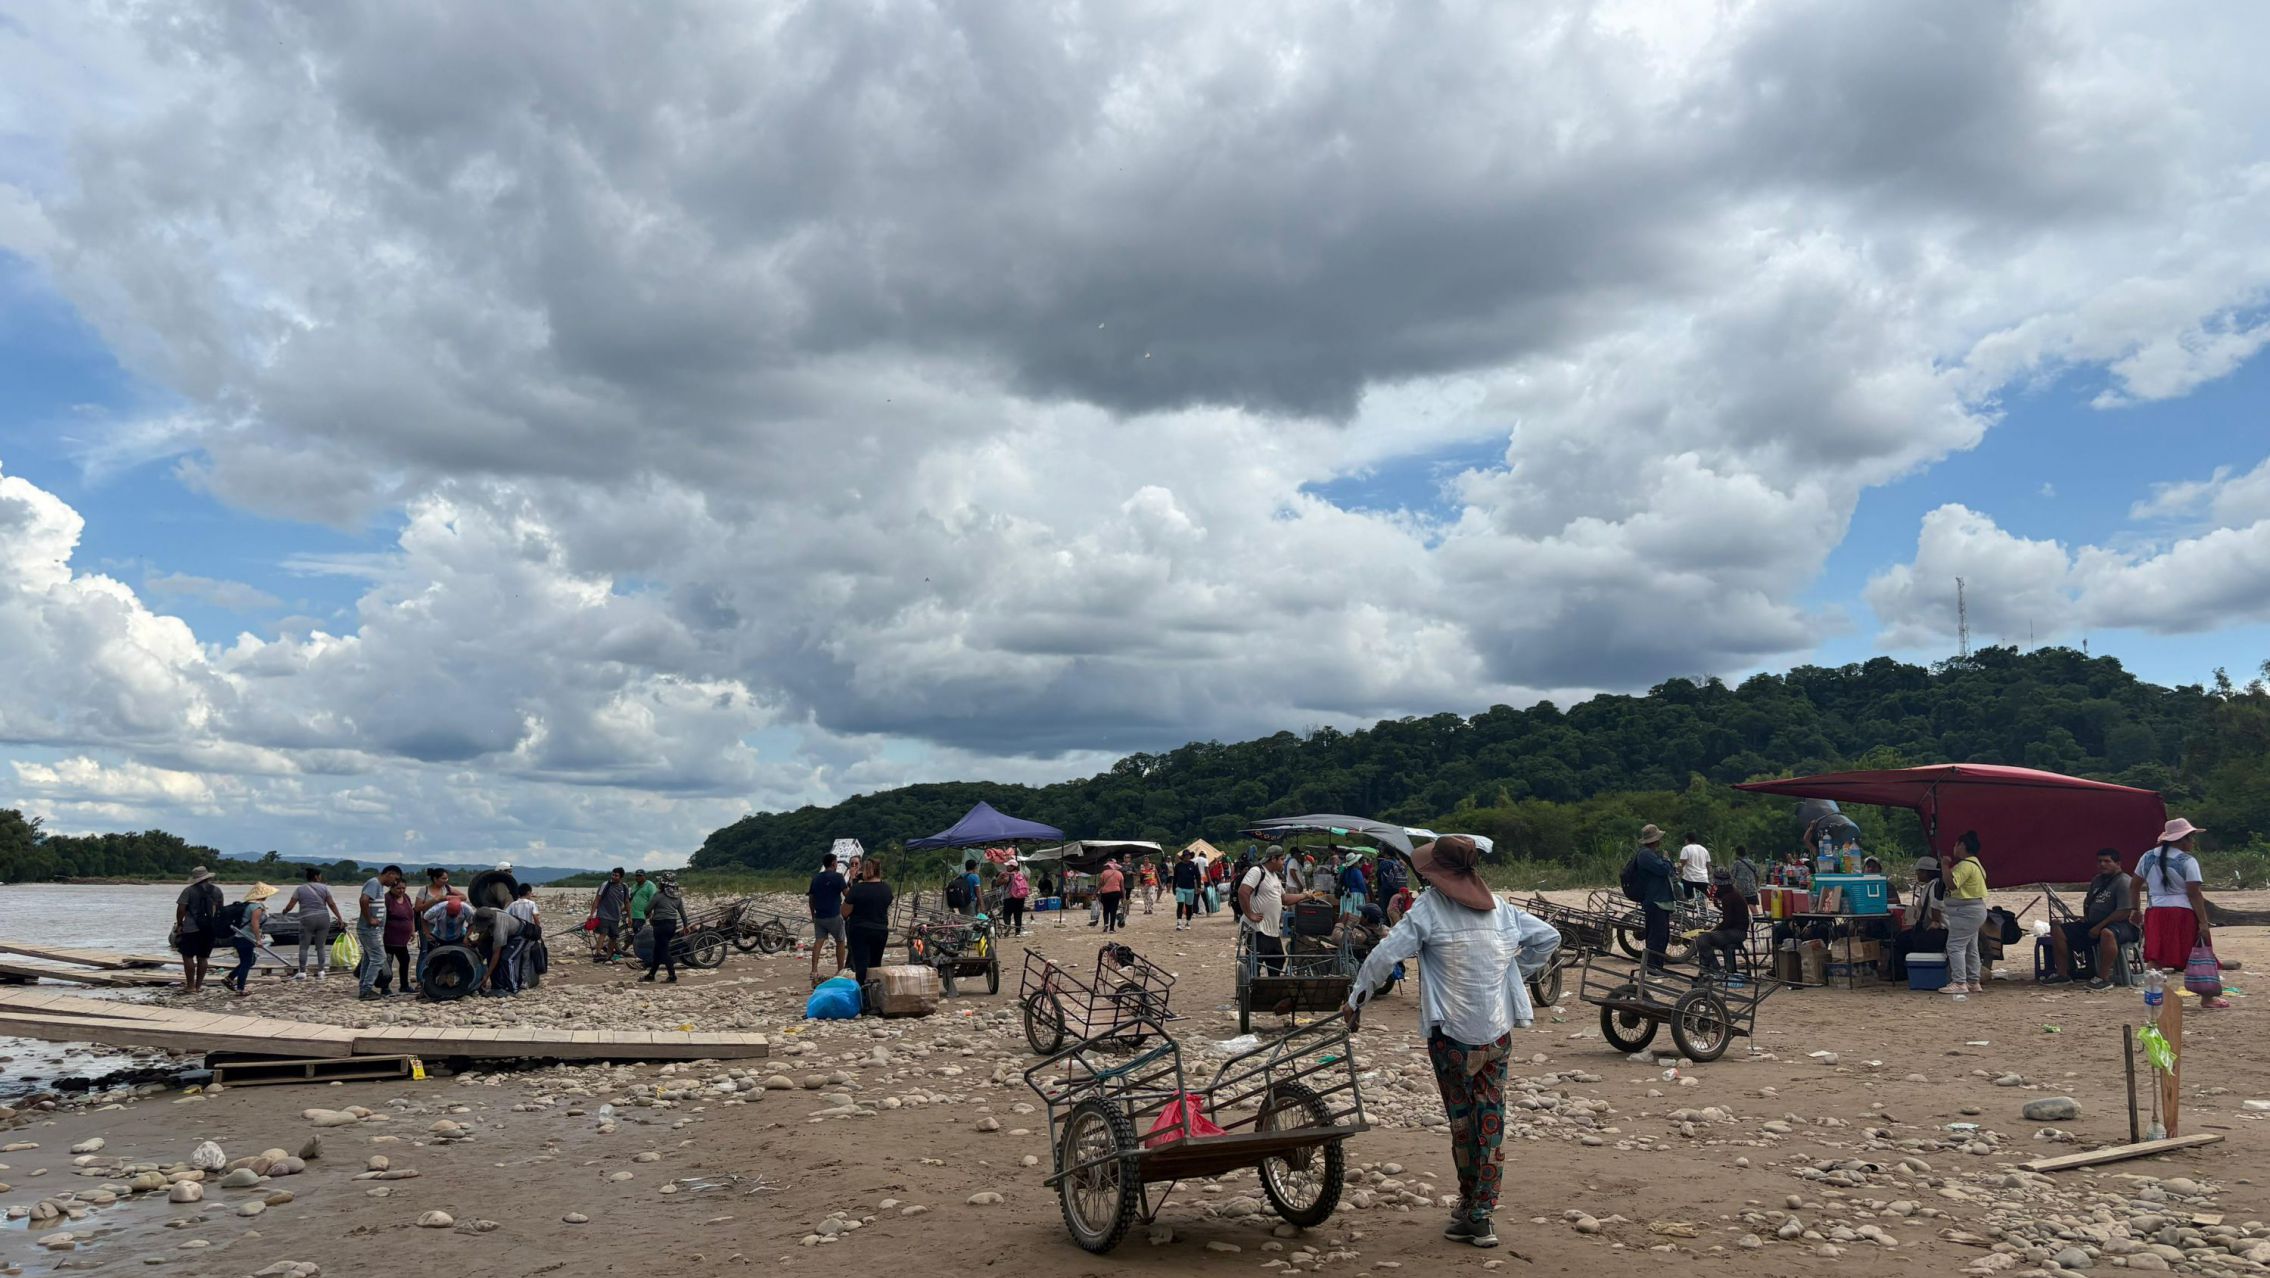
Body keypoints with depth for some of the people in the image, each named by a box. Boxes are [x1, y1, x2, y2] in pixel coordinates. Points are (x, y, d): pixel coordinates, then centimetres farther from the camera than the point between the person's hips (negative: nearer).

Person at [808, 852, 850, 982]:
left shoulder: (816, 878, 8)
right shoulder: (837, 876, -9)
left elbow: (811, 899, 12)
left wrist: (813, 914, 22)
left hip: (819, 916, 4)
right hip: (834, 916, -4)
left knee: (818, 942, 1)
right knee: (840, 942, 12)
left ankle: (814, 972, -10)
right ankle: (840, 971, 18)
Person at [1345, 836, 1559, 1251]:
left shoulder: (1429, 908, -8)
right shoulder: (1500, 909, 8)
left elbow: (1384, 955, -15)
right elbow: (1548, 937, 15)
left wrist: (1355, 1001, -5)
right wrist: (1517, 973, 19)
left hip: (1451, 1033, -4)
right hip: (1499, 1033, 4)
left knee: (1461, 1119, 7)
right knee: (1490, 1121, 8)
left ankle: (1470, 1211, 14)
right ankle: (1481, 1215, 9)